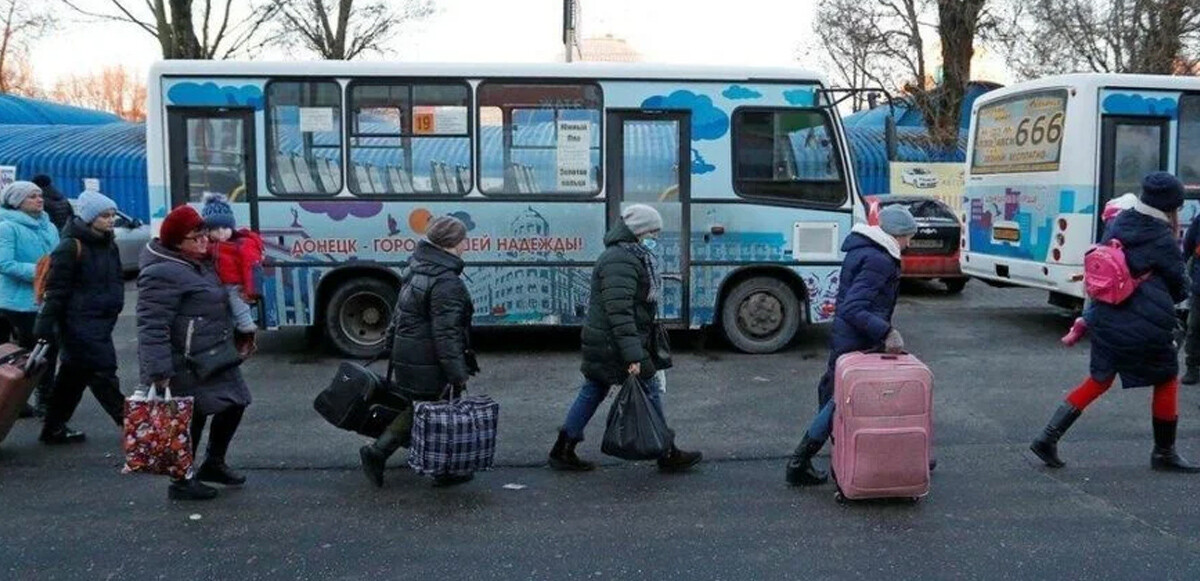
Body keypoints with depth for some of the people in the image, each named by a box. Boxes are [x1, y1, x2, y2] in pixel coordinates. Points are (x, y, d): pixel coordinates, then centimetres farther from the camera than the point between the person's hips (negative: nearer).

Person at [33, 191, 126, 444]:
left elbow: (116, 281, 23)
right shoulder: (71, 247, -13)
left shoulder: (109, 245, 12)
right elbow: (56, 289, -14)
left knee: (74, 375, 14)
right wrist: (45, 326, -16)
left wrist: (115, 306, 19)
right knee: (102, 373, -6)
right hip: (79, 324, -9)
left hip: (102, 321, 9)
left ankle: (54, 429, 23)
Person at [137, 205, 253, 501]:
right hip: (184, 367, -10)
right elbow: (152, 327, -25)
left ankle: (214, 464, 35)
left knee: (234, 404, 16)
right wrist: (159, 372, -28)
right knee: (190, 419, 1)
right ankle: (181, 482, 17)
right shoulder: (162, 274, -20)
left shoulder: (201, 263, 11)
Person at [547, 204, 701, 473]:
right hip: (614, 344, -11)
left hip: (601, 343, 11)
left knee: (592, 392, 14)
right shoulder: (621, 262, -20)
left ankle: (562, 451, 20)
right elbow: (619, 312, -27)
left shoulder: (631, 257, 15)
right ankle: (668, 456, 14)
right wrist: (632, 355, -28)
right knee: (650, 393, 2)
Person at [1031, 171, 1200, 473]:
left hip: (1105, 321, 6)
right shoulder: (1163, 242, -12)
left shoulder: (1118, 224, 4)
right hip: (1147, 327, -6)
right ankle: (1164, 454, 24)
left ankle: (1048, 437, 6)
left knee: (1098, 380, 15)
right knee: (1167, 381, 14)